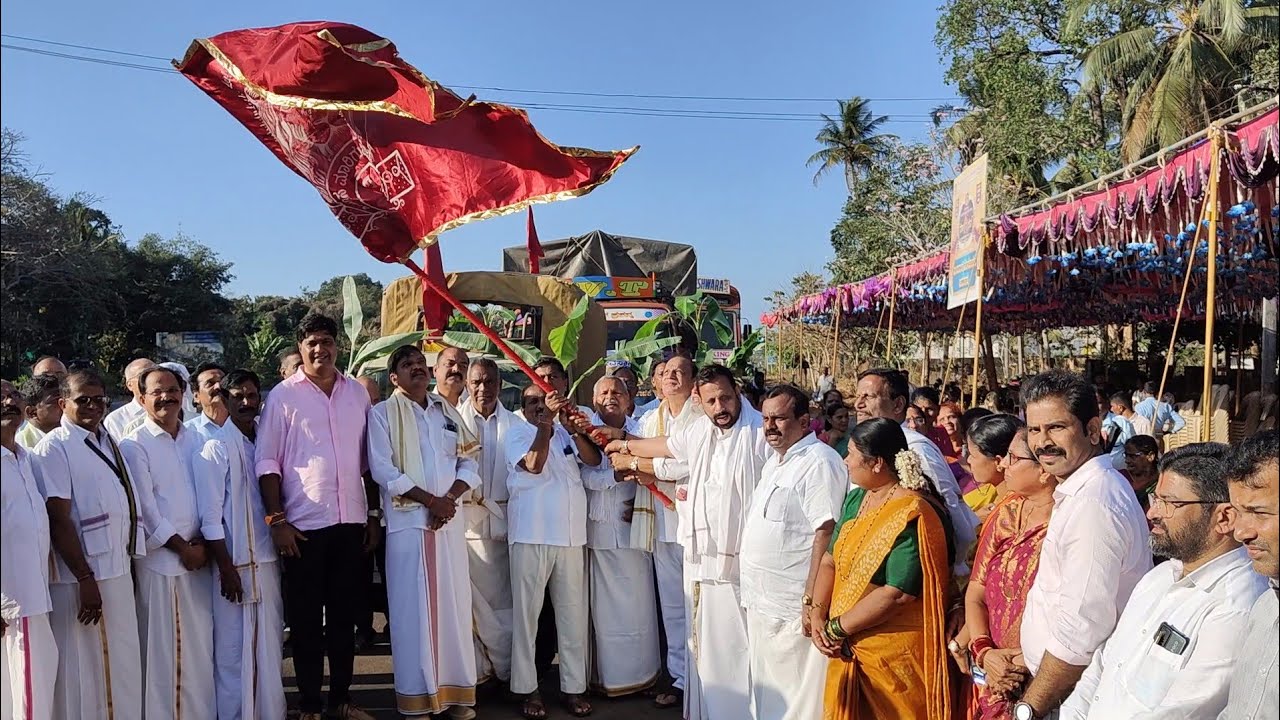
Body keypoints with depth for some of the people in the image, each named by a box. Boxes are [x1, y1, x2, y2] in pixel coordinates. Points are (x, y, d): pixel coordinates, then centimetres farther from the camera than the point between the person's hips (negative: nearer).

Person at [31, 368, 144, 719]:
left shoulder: (109, 442, 13)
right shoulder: (54, 447, -10)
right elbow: (59, 520, -16)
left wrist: (129, 562, 12)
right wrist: (86, 579, -19)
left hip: (119, 571, 7)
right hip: (82, 576, -7)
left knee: (123, 668, 14)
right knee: (83, 671, 2)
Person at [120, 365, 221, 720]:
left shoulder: (196, 441, 10)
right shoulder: (134, 446, -4)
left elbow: (211, 498, 5)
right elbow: (145, 509, -8)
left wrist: (205, 545, -5)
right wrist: (183, 548, -7)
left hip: (199, 558, 5)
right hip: (159, 561, -4)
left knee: (201, 644, 9)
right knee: (163, 648, 0)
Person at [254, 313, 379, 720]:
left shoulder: (357, 393, 8)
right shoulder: (284, 395, -2)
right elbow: (266, 462, -4)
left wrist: (374, 514, 10)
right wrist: (276, 519, -10)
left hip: (351, 522, 3)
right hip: (304, 524, -3)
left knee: (344, 613, 12)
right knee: (306, 618, 7)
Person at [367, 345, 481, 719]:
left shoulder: (447, 411, 14)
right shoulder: (382, 413, 2)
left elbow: (469, 463, 10)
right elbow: (382, 470, -9)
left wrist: (449, 499, -8)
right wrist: (430, 500, -13)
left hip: (450, 521, 4)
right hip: (408, 522, -4)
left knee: (454, 605, 5)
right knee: (413, 608, -1)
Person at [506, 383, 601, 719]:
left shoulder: (566, 434, 15)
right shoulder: (517, 432, 5)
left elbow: (594, 459, -1)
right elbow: (534, 464, -12)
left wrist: (571, 426, -11)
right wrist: (546, 423, -15)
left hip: (571, 535, 4)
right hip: (531, 536, -3)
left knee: (573, 612, 7)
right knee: (527, 611, 1)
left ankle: (574, 686, 15)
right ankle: (527, 688, 9)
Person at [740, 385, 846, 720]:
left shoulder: (819, 462, -16)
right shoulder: (775, 461, 14)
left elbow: (826, 533, -21)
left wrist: (812, 600, -23)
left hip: (793, 607, -9)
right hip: (761, 603, 9)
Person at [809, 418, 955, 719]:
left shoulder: (912, 515, -20)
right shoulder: (856, 499, 7)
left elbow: (898, 593, -26)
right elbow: (830, 560, 9)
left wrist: (836, 628, -18)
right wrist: (817, 615, -5)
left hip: (894, 655, -8)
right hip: (848, 649, 8)